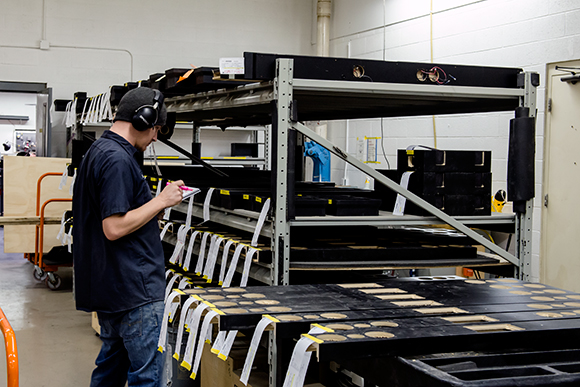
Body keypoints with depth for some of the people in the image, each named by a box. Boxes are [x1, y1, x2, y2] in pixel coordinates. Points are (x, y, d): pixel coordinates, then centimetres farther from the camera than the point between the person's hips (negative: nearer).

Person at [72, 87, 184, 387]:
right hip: (135, 289, -10)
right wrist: (161, 201, -14)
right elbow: (114, 227, -24)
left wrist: (158, 200, 15)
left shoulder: (97, 151, 14)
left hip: (108, 284, 11)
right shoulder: (118, 160, -19)